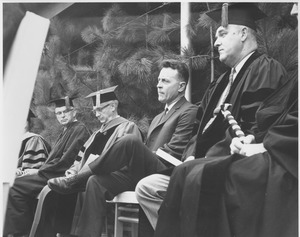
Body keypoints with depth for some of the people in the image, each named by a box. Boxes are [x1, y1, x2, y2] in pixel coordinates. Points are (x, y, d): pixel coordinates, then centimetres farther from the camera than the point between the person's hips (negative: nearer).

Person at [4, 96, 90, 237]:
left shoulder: (79, 130, -10)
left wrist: (40, 171, -13)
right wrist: (40, 170, 3)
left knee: (15, 187, -16)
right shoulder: (66, 131, 20)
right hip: (55, 174, 10)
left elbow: (67, 159, -18)